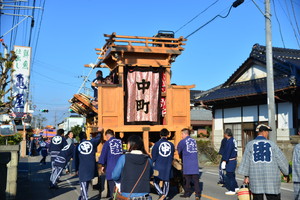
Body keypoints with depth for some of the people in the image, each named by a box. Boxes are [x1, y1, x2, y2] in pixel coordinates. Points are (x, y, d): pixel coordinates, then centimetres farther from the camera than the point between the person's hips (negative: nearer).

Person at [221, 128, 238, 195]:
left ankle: (232, 190, 6)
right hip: (234, 160, 10)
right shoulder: (233, 140, 11)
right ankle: (236, 187, 28)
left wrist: (224, 161, -19)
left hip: (230, 161, -10)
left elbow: (227, 152, -22)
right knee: (232, 175, 19)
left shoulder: (229, 141, -19)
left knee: (229, 175, -1)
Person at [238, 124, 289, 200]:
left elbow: (246, 161, 3)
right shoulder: (271, 144, 0)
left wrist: (246, 176, 8)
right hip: (271, 177, -1)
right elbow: (281, 160, 4)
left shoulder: (250, 144, 3)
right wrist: (286, 173, 15)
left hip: (256, 178, 1)